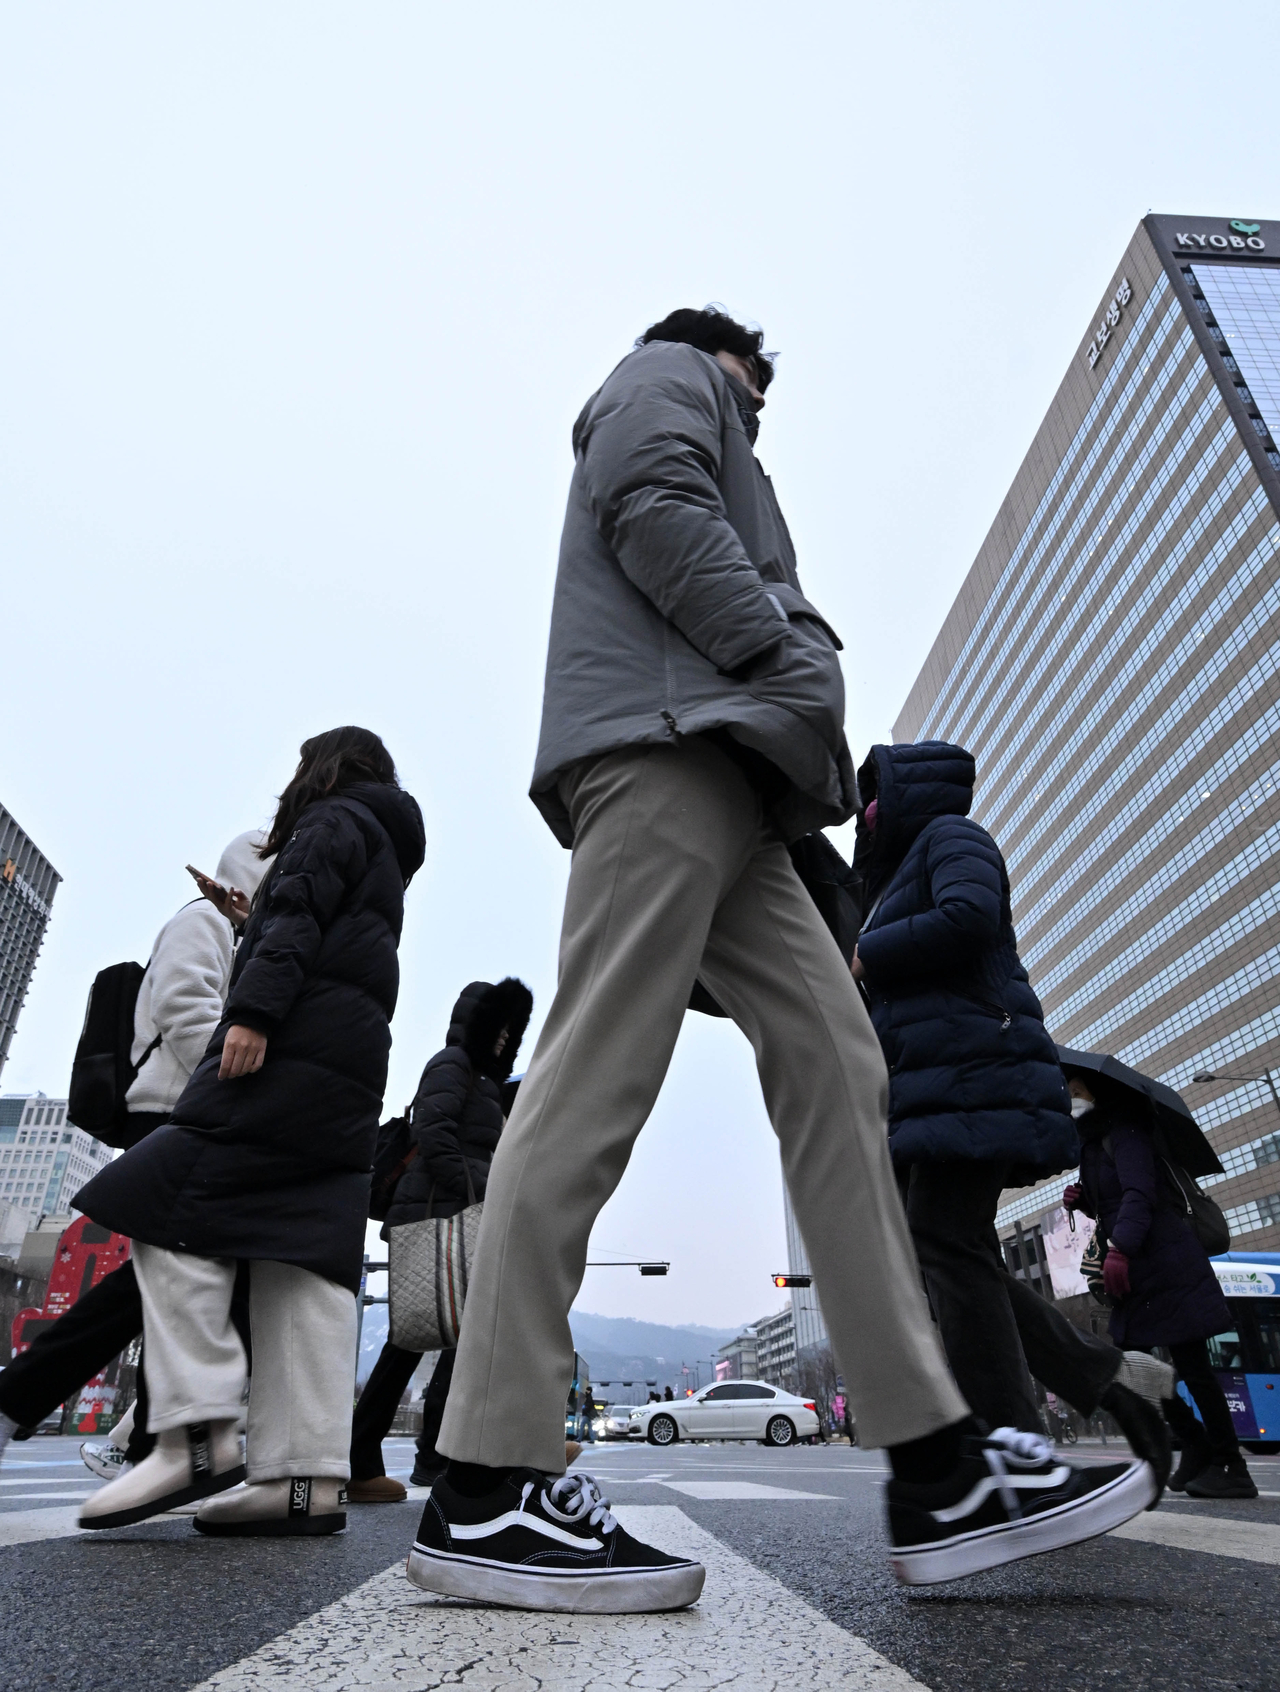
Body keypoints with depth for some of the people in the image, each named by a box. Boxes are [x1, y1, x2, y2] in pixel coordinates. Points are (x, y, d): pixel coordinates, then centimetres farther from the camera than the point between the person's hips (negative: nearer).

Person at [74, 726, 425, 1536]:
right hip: (352, 1072, 9)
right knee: (307, 1256, 0)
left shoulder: (335, 819, 7)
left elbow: (299, 915, -10)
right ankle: (308, 1476, -3)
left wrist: (254, 1009, -19)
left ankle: (198, 1433, -14)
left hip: (296, 1046, -9)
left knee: (172, 1210, -9)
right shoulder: (390, 854, 34)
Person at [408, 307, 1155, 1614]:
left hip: (716, 776, 9)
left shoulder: (703, 447, 44)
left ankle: (935, 1470, -5)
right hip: (664, 731, -9)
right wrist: (789, 659, -9)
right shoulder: (666, 374, 20)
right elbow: (653, 504, -4)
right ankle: (484, 1488, -14)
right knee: (597, 1077, -18)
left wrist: (799, 693, 14)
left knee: (834, 1068, -4)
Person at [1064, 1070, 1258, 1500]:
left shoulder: (1122, 1130, -9)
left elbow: (1139, 1193, -23)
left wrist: (1119, 1247, -32)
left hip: (1165, 1263, -9)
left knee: (1191, 1365, -5)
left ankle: (1233, 1469, 5)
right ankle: (1197, 1443, 22)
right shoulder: (1091, 1144, 17)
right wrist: (1082, 1201, 4)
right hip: (1135, 1271, 9)